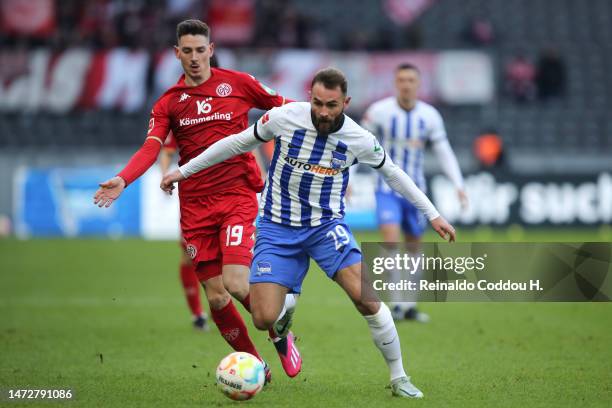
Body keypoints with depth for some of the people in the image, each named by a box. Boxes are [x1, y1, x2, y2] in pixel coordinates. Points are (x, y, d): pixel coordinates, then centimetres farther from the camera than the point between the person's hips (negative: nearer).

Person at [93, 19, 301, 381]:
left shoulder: (237, 83, 3)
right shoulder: (169, 103, 7)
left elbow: (284, 107, 11)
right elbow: (151, 147, -6)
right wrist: (122, 180, -23)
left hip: (237, 196, -3)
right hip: (195, 205, 3)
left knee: (236, 283, -18)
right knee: (216, 296, 0)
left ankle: (280, 334, 11)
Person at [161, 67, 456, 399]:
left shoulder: (359, 139, -10)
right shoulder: (284, 117, -13)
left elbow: (391, 172, 9)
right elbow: (238, 143, 2)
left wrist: (432, 214, 11)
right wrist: (184, 171, 6)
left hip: (327, 224, 0)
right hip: (277, 227, 0)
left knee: (365, 297, -21)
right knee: (264, 320, -14)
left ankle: (398, 377, -2)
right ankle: (290, 301, 26)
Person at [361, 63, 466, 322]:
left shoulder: (430, 116, -2)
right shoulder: (379, 111, -10)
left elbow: (444, 152, 3)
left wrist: (458, 185, -8)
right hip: (387, 189, -3)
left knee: (414, 248, 10)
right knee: (391, 242, -20)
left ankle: (409, 306, 22)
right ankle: (396, 303, -14)